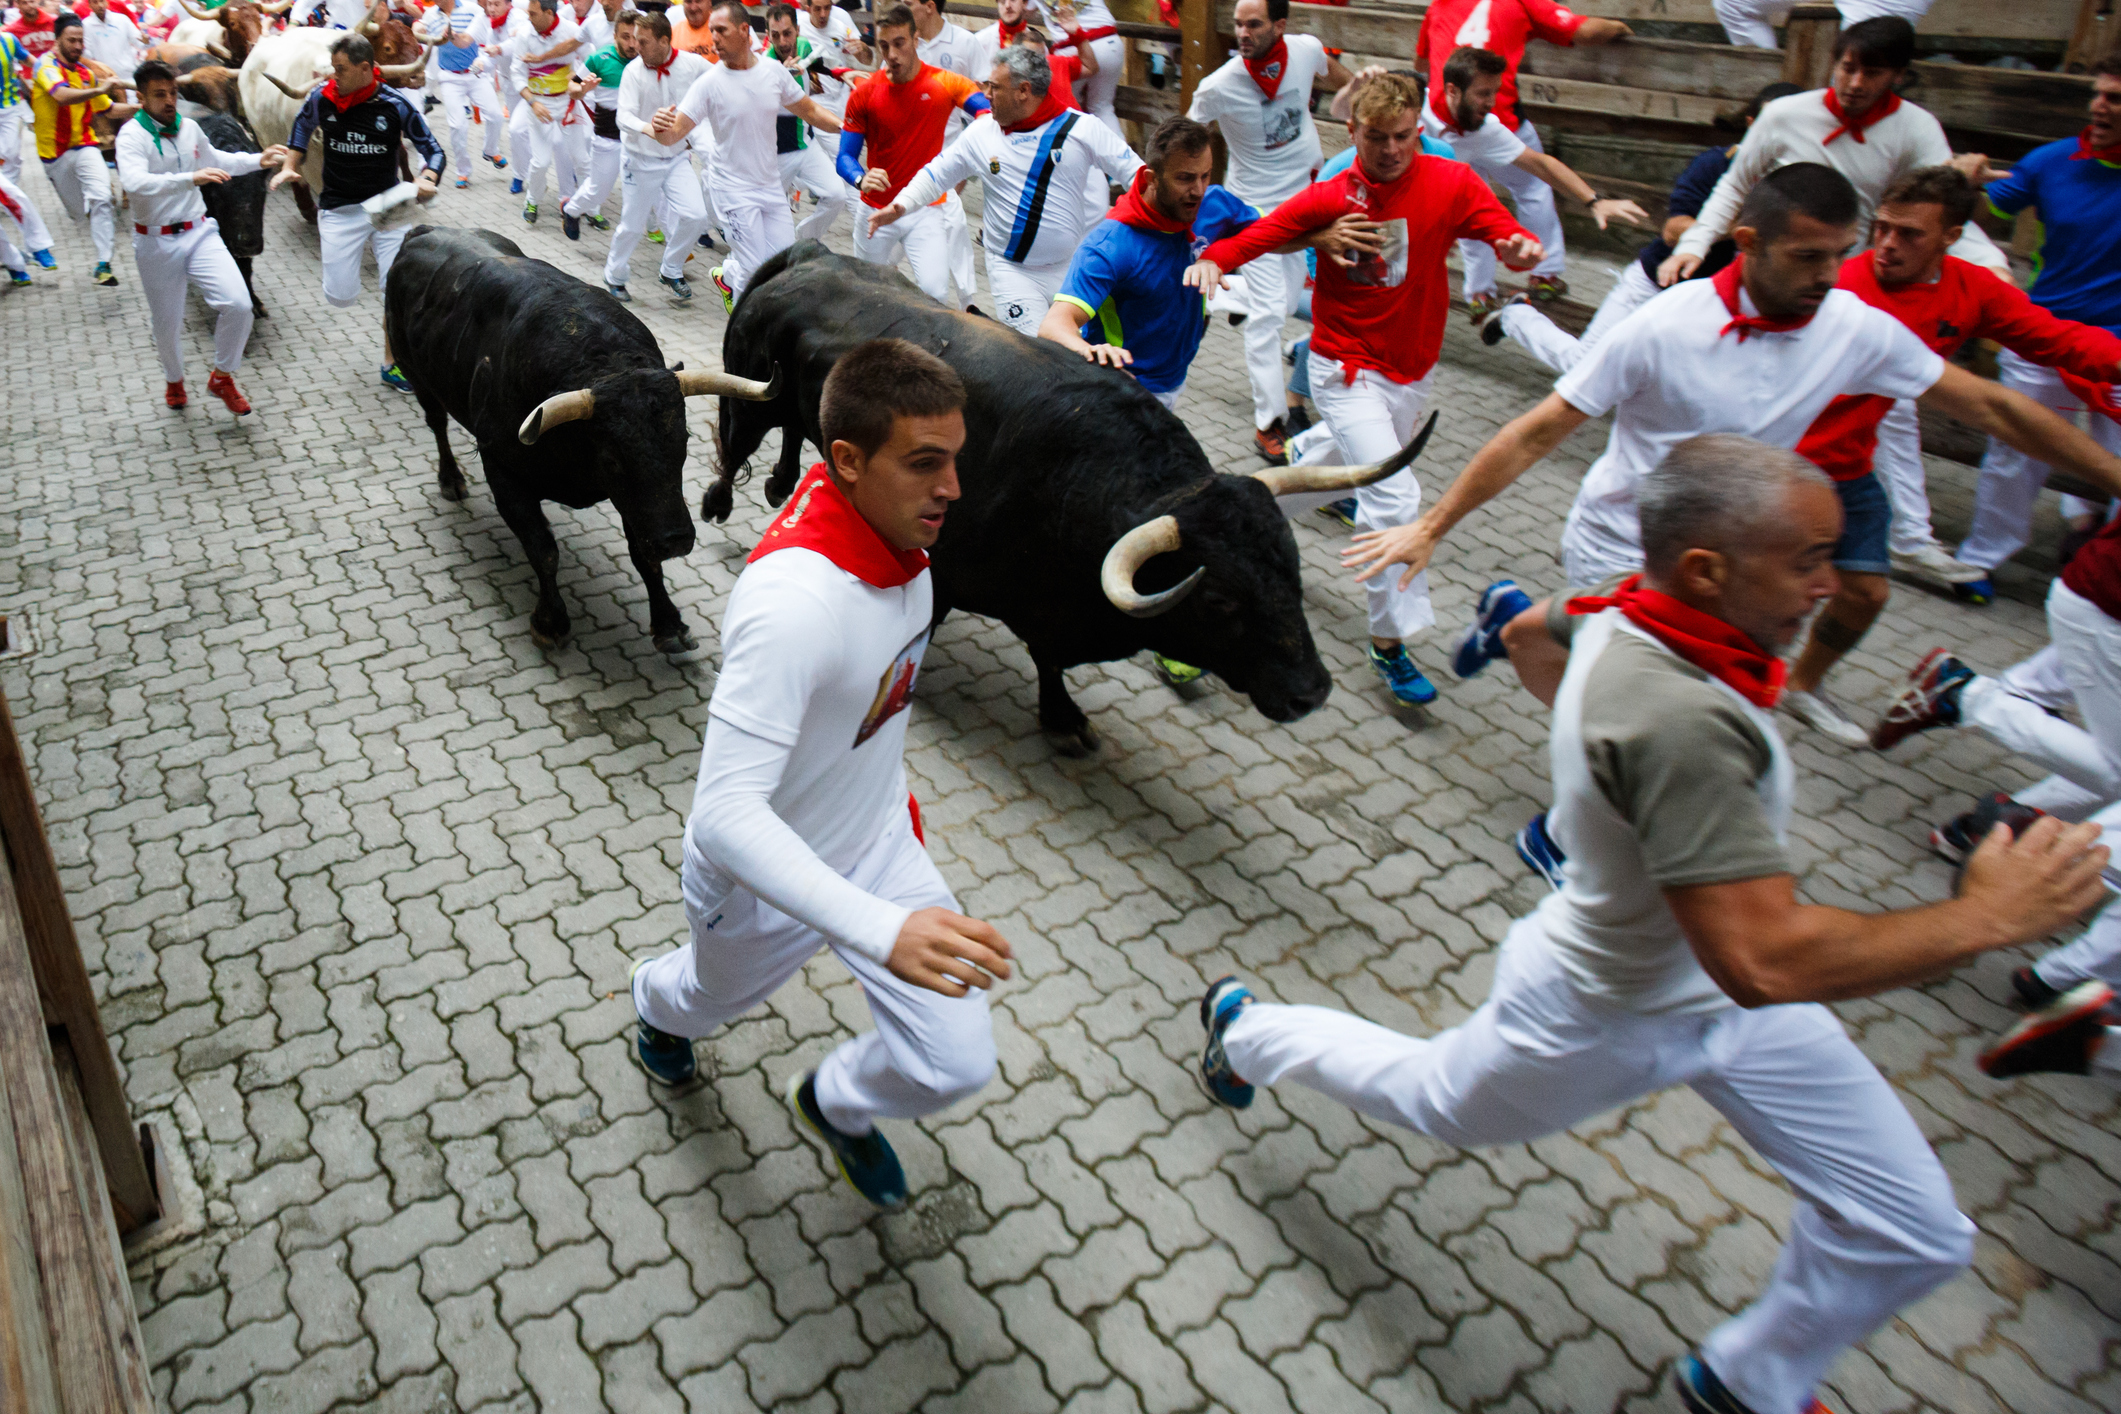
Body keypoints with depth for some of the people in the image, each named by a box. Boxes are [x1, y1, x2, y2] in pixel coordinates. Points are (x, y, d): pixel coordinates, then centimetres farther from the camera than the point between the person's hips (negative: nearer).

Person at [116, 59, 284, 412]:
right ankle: (174, 380, 40)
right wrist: (191, 177, -44)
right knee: (167, 324, 10)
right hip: (157, 244, -4)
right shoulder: (132, 135, -15)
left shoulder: (189, 128, 4)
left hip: (199, 233, 4)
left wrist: (258, 159, 19)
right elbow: (135, 183, -34)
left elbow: (214, 159, 27)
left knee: (238, 304, -15)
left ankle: (222, 377, 7)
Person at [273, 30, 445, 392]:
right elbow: (302, 126, 16)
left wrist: (427, 180, -27)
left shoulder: (396, 105, -10)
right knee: (341, 297, -5)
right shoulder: (322, 99, -4)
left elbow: (433, 151, -7)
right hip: (339, 209, 1)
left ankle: (392, 365, 13)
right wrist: (289, 166, 5)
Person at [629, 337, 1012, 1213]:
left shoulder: (895, 531, -13)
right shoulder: (792, 604, -41)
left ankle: (834, 1105, 39)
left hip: (880, 844, 6)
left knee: (956, 1064, 3)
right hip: (764, 877, -5)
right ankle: (658, 1001, 69)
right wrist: (882, 929, -52)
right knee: (719, 996, 29)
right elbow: (724, 814, -44)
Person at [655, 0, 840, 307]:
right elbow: (675, 132, -18)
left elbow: (807, 109, 9)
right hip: (733, 187, -5)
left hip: (771, 185, 5)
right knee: (753, 271, -6)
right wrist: (661, 129, -42)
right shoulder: (709, 82, -13)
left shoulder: (774, 71, -2)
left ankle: (726, 275, 34)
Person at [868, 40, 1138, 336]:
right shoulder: (981, 132, 2)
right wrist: (900, 206, -2)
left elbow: (1134, 171, -3)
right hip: (1012, 269, 0)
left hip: (1073, 265, 0)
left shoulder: (1081, 128, -4)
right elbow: (937, 174, 11)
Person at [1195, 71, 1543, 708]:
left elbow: (1504, 232, -12)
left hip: (1413, 371, 4)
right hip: (1348, 370, -4)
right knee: (1396, 498, -16)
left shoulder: (1451, 184, -6)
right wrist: (1214, 260, -29)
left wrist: (1521, 248, -36)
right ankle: (1390, 641, -5)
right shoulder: (1328, 200, -9)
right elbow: (1254, 236, -8)